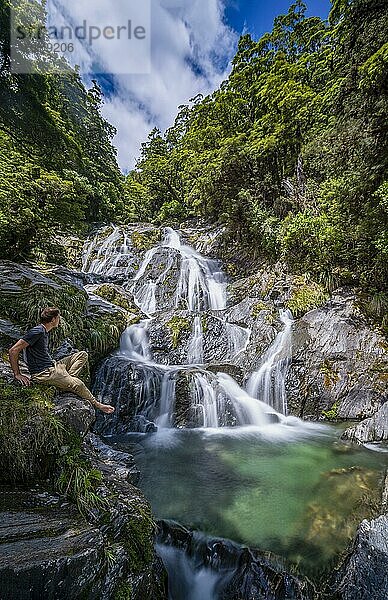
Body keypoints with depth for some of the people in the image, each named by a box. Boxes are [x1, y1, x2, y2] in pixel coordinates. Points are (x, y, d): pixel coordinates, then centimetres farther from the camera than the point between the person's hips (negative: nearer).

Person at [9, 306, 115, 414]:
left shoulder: (45, 332, 15)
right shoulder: (37, 332, -16)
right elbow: (13, 351, -18)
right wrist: (17, 375, -15)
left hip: (53, 367, 10)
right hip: (43, 374, -10)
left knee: (82, 355, 5)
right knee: (78, 384, -22)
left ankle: (67, 379, -12)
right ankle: (97, 404, 0)